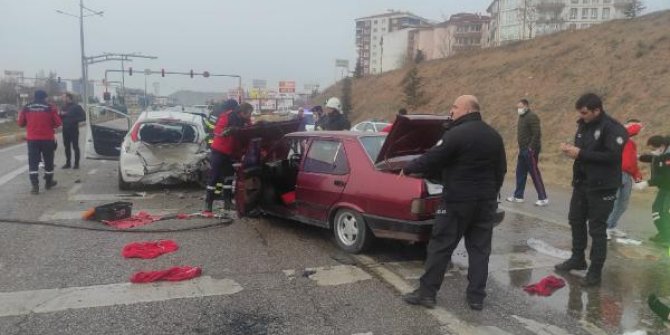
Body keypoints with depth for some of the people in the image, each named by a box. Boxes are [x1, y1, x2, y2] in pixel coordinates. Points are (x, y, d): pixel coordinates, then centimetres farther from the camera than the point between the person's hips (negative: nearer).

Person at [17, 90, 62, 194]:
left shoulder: (26, 108, 2)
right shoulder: (51, 108, -6)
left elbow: (20, 123, 7)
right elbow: (57, 123, -6)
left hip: (32, 139, 1)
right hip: (47, 139, -1)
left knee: (33, 162, 2)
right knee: (48, 161, 13)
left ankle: (35, 185, -7)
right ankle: (49, 182, 24)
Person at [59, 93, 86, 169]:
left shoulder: (77, 107, -4)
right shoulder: (64, 107, 13)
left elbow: (83, 117, -9)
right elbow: (60, 118, 18)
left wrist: (75, 120, -20)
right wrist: (61, 114, -3)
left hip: (74, 130, -6)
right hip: (65, 130, 6)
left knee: (75, 147, -2)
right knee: (67, 147, 9)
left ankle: (76, 163, 4)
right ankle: (68, 163, 17)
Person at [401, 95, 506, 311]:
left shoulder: (456, 134, -15)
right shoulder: (494, 136, 10)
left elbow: (432, 160, -13)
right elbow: (501, 170, 16)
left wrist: (408, 169, 2)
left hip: (458, 200, -7)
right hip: (486, 201, 7)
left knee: (440, 246, 1)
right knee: (480, 248, 11)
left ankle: (426, 293, 7)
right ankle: (476, 297, 14)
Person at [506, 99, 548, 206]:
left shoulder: (532, 117, -14)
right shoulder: (522, 117, 15)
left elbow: (537, 134, -21)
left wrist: (531, 148, -22)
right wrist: (521, 148, 13)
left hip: (530, 150, -10)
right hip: (523, 150, 10)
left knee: (535, 173, -6)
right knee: (520, 173, 13)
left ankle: (543, 198, 0)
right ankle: (518, 196, 21)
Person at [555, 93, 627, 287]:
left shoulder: (613, 128, -16)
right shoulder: (583, 125, 9)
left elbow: (613, 156, -27)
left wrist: (581, 154, -25)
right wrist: (571, 149, -4)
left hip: (602, 187, -8)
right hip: (581, 183, 8)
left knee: (597, 229, -1)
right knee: (576, 221, 18)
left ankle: (595, 272, 9)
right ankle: (577, 259, 36)